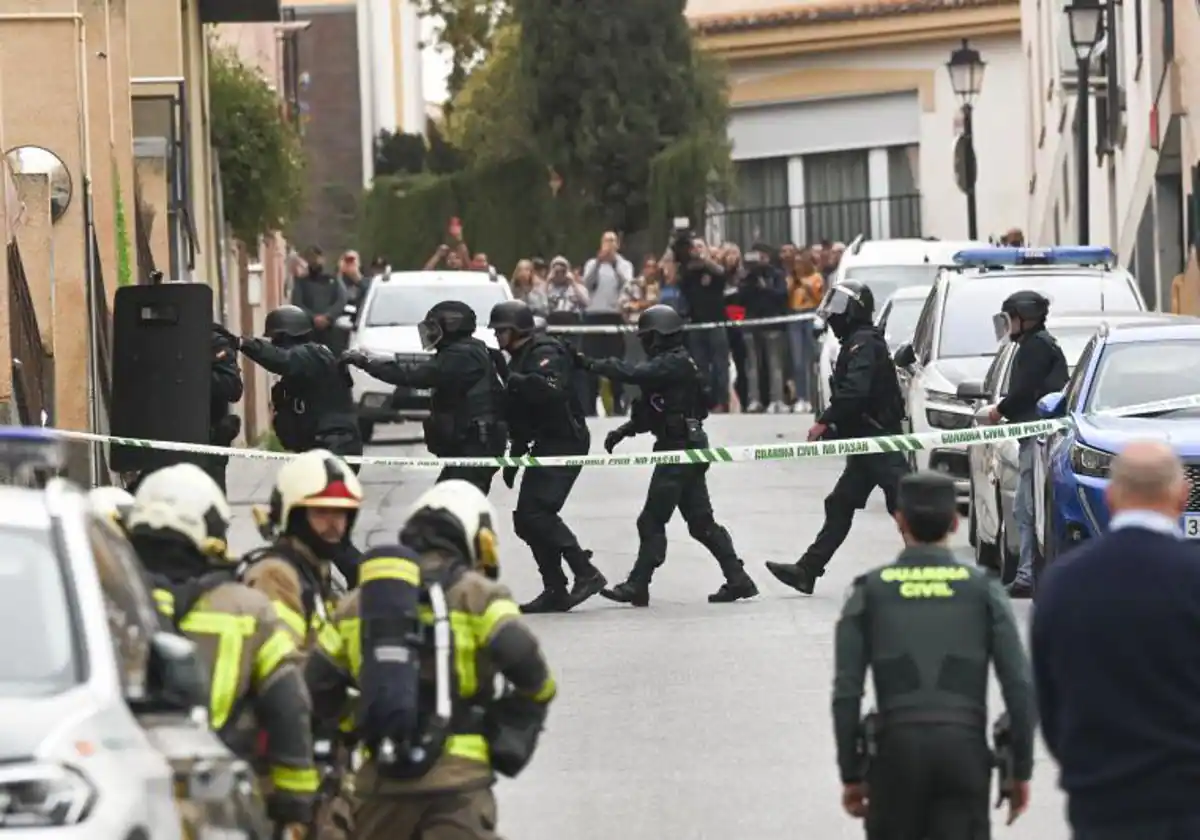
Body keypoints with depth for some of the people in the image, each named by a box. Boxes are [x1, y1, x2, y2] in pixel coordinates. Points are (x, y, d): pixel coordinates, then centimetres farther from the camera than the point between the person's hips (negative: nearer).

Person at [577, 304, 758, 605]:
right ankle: (737, 579, 12)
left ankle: (637, 586, -5)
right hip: (688, 448, 10)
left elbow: (634, 373, -27)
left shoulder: (674, 364, -15)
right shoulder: (670, 364, 17)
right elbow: (650, 409, 21)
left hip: (679, 450, -10)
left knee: (652, 521, -7)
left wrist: (592, 364, -22)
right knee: (700, 521, 12)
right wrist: (624, 430, 10)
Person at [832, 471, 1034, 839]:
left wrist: (851, 774, 7)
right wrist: (1020, 770, 6)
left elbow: (846, 692, 0)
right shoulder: (982, 589, 4)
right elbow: (1019, 685, -1)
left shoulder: (869, 591, 4)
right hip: (965, 749, 0)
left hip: (897, 750, 0)